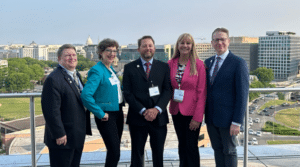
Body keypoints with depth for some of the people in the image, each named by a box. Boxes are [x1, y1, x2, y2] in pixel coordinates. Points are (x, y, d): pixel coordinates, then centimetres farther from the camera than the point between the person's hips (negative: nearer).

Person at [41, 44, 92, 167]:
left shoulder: (76, 75, 12)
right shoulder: (53, 79, -17)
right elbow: (51, 110, -21)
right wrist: (59, 134, -21)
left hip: (78, 137, 9)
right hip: (63, 138, -9)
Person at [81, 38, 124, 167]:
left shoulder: (111, 69, 11)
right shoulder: (97, 71, -16)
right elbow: (86, 95, -26)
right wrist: (100, 114, -20)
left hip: (118, 113, 8)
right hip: (106, 116, -8)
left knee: (114, 150, 16)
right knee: (114, 152, -8)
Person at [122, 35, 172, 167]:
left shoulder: (164, 67, 8)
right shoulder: (129, 68, 3)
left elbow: (167, 91, 2)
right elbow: (128, 93, -2)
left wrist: (157, 109, -12)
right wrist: (143, 111, -12)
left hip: (159, 117, 1)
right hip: (137, 118, -1)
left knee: (158, 152, 10)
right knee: (137, 153, 7)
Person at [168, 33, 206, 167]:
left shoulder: (198, 64, -7)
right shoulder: (171, 64, 4)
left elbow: (202, 92, -9)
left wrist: (197, 117, -13)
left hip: (191, 112, -4)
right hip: (176, 111, 4)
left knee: (191, 146, 1)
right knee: (182, 145, 14)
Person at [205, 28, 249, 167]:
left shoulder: (238, 63, -10)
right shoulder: (208, 62, 10)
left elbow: (242, 94, -13)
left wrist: (237, 122, -17)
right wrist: (205, 114, 8)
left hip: (227, 118, -5)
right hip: (211, 118, 6)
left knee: (229, 151, 7)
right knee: (217, 149, 15)